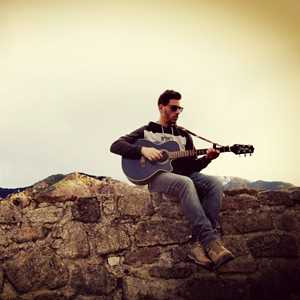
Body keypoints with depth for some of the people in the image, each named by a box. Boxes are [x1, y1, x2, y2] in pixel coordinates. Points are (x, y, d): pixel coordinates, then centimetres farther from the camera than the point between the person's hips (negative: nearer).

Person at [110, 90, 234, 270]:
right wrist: (142, 150, -13)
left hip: (184, 175, 5)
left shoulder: (184, 135, 24)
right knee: (185, 183, -38)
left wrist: (207, 158, -5)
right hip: (157, 176, -5)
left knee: (215, 184, -25)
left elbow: (192, 166, 17)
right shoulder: (146, 131, 14)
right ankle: (211, 241, -42)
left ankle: (199, 243, -34)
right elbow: (116, 146, 2)